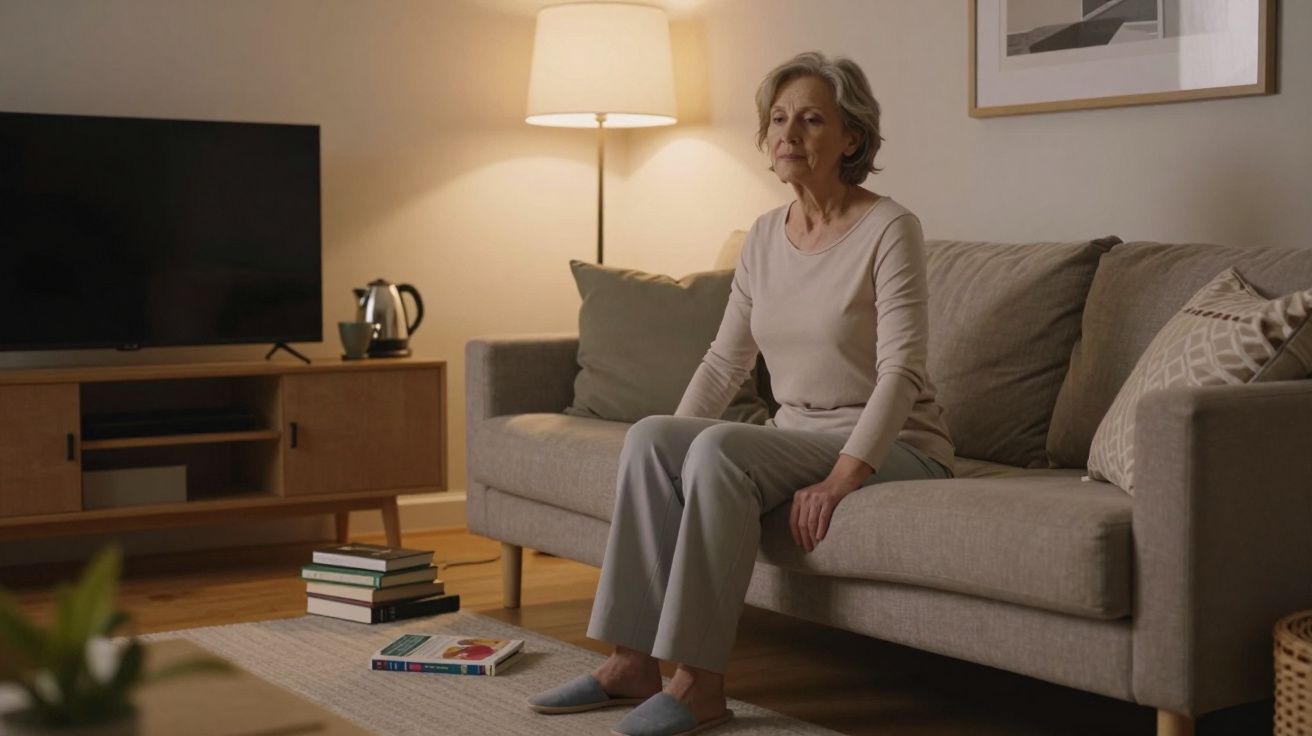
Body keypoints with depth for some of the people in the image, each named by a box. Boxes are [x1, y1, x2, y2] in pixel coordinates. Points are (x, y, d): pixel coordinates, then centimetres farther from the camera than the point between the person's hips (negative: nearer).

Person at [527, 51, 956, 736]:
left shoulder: (889, 229, -11)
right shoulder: (765, 236, 9)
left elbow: (900, 372, -18)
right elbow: (724, 361, 12)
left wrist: (842, 477, -28)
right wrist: (672, 451, -2)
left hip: (891, 448, -6)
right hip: (797, 439, 6)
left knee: (720, 446, -31)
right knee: (650, 435, -19)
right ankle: (633, 661, -18)